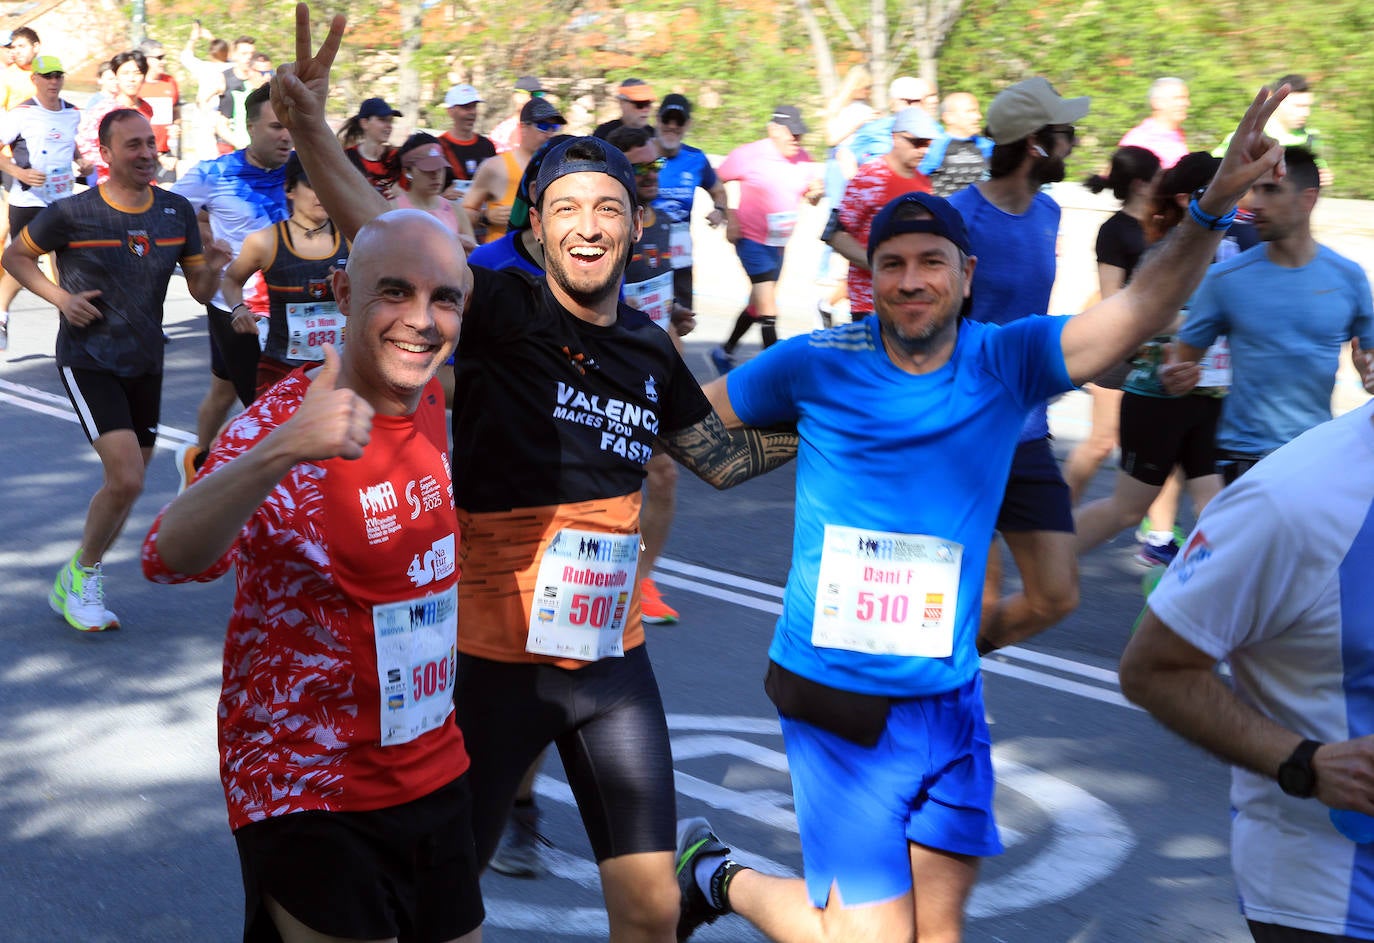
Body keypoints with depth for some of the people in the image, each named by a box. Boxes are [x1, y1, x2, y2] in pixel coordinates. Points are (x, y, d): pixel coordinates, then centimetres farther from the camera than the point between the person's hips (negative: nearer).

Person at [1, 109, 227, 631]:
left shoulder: (177, 212, 1)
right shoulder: (73, 213, -12)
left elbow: (201, 291, 7)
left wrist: (213, 268, -16)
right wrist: (60, 297, -12)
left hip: (145, 363, 6)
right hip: (88, 361, -6)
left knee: (125, 481, 13)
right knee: (126, 479, -18)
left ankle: (78, 584, 34)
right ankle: (79, 576, 5)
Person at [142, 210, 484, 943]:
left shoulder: (432, 408, 0)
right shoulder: (283, 421, -21)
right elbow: (169, 558, -40)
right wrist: (280, 452, -54)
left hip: (434, 771, 7)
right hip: (309, 796, -7)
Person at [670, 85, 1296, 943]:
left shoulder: (1008, 363, -5)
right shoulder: (817, 365, -8)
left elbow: (1137, 313, -19)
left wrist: (1213, 208, -32)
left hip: (948, 700, 4)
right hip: (838, 700, -3)